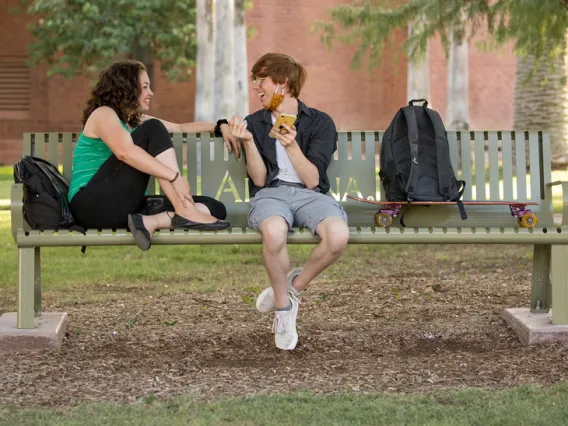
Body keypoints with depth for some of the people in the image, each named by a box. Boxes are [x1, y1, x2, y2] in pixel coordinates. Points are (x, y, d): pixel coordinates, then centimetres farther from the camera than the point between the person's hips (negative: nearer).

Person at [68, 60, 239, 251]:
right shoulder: (103, 114, -4)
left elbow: (180, 128, 32)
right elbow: (124, 152, -24)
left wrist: (220, 126, 16)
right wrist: (175, 177, -30)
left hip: (126, 207, 9)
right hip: (92, 205, -9)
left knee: (214, 207, -6)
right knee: (152, 130, -19)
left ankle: (150, 221, -31)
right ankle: (184, 212, -28)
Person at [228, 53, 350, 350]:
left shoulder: (320, 122, 7)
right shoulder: (254, 123, 12)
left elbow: (312, 180, -4)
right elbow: (259, 179, 2)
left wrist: (291, 145, -18)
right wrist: (248, 142, -13)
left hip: (309, 194, 0)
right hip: (270, 193, 0)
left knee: (338, 235, -36)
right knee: (274, 232, -40)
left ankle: (294, 286, -5)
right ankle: (283, 308, -14)